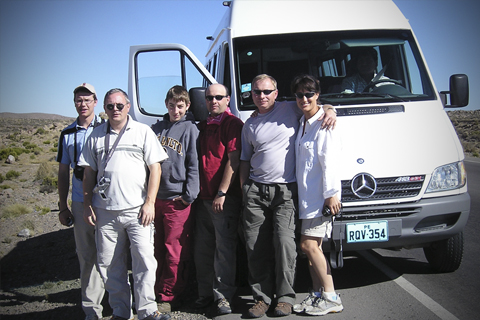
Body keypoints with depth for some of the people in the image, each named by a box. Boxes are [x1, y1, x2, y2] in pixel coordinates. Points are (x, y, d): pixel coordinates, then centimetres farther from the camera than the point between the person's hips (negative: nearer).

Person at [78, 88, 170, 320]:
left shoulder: (143, 131, 5)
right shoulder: (96, 135, 13)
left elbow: (155, 168, 0)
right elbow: (89, 172, 15)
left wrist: (149, 202, -7)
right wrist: (87, 205, 7)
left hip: (136, 209, -3)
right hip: (105, 211, 3)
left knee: (144, 260, -6)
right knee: (109, 264, 7)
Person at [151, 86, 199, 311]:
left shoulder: (190, 129, -1)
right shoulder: (157, 128, 14)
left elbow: (194, 165, -5)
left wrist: (189, 195, -11)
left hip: (177, 200, -5)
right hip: (155, 197, 5)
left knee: (175, 254, 1)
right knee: (157, 251, 13)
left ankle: (168, 297, 14)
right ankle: (156, 293, 25)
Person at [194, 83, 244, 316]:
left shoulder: (233, 124, -5)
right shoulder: (203, 127, 18)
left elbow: (233, 160, -13)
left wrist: (222, 193, -16)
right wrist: (196, 192, 13)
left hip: (225, 198, -7)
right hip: (204, 197, 7)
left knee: (224, 248, -1)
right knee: (203, 249, 12)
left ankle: (223, 295, 9)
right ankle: (205, 293, 23)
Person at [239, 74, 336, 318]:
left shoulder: (290, 109, 6)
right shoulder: (249, 125, 16)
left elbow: (320, 105, 15)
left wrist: (330, 111, -8)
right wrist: (243, 190, 13)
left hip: (285, 190, -3)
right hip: (255, 190, 4)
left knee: (284, 241, -13)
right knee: (255, 246, 1)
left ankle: (285, 297, 2)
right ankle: (262, 297, 13)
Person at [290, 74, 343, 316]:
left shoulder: (324, 123, -10)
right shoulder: (302, 123, 15)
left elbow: (330, 162, -16)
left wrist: (331, 194, -18)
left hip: (321, 195, -8)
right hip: (305, 195, 8)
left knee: (309, 245, -9)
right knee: (311, 246, 10)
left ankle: (331, 298, 3)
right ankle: (317, 294, 21)